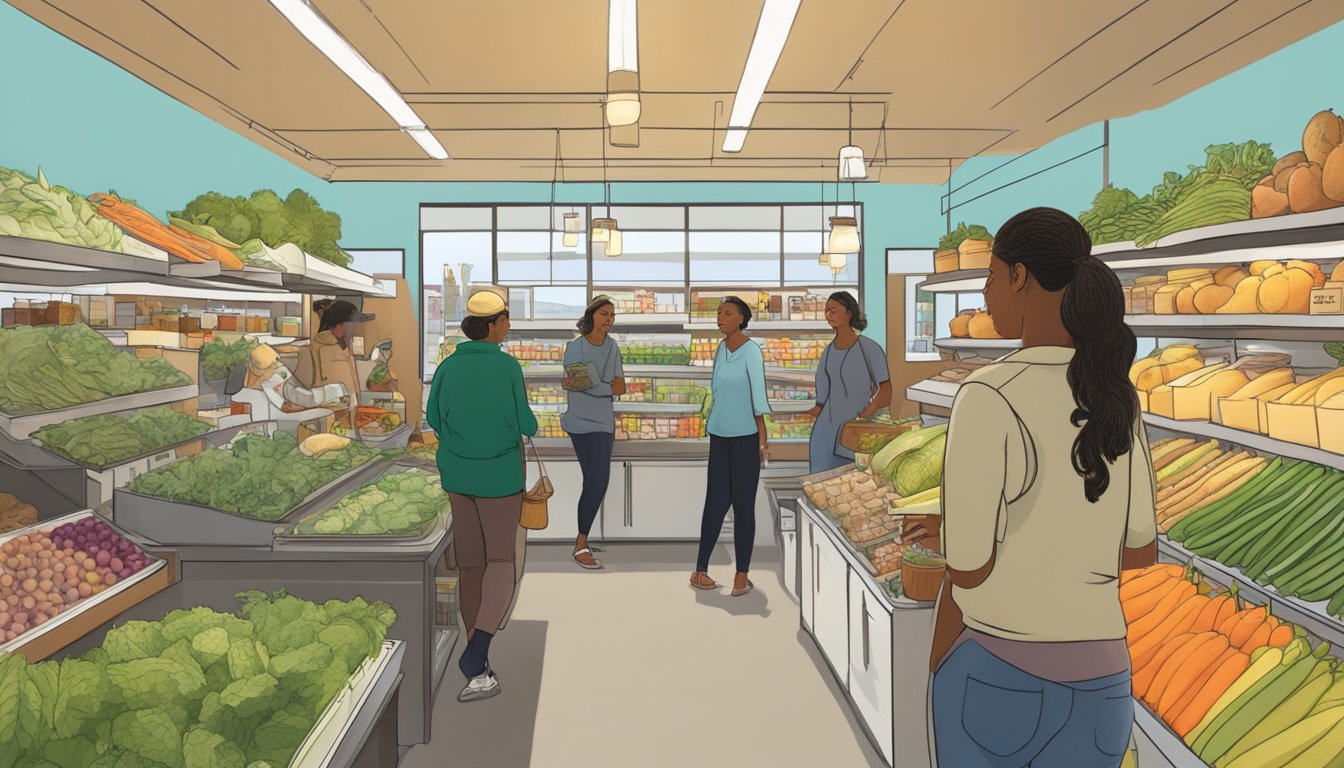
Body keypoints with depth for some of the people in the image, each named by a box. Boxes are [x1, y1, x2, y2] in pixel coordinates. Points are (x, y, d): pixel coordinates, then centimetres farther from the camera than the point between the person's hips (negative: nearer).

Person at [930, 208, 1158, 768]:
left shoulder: (988, 399, -21)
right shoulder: (1114, 396, 1)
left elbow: (967, 574, -18)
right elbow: (1142, 550, 9)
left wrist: (937, 680, -2)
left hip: (995, 668, -6)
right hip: (1095, 673, 6)